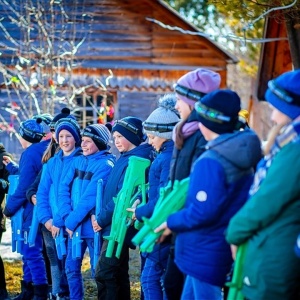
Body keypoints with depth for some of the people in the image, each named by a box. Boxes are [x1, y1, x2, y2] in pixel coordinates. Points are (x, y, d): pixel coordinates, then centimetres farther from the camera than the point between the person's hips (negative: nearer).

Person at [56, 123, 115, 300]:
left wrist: (71, 220, -18)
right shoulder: (78, 161, 9)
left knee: (98, 270, 2)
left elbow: (90, 197, -18)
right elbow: (64, 188, 1)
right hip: (74, 225, 7)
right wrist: (66, 216, -13)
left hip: (92, 225, -7)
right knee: (71, 267, 11)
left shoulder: (106, 164, -12)